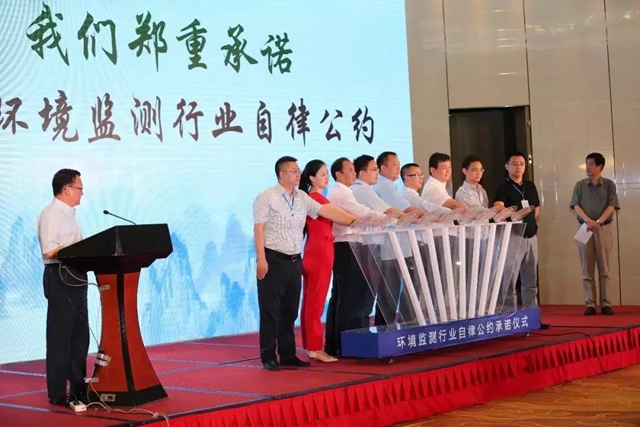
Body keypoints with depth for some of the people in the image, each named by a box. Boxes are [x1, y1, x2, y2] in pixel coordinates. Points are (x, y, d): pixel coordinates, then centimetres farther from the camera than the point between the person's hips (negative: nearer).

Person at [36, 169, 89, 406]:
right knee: (60, 337, -4)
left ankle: (78, 388, 24)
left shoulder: (69, 215, 17)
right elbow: (50, 251, -22)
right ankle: (58, 394, 2)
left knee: (80, 336, 14)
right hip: (60, 279, -10)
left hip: (75, 277, 10)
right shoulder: (51, 214, -12)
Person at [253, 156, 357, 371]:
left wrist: (355, 221, 1)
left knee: (290, 311, 11)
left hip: (294, 261, 6)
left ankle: (288, 354, 19)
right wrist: (261, 259, -17)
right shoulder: (266, 197, -7)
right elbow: (258, 229, -11)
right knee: (271, 310, -2)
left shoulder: (302, 198, 11)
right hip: (273, 259, -6)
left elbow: (326, 211, 8)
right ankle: (268, 356, 4)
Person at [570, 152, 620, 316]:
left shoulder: (609, 185, 4)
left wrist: (599, 222, -19)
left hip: (604, 229, -1)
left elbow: (611, 207, -4)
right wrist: (588, 220, -18)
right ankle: (590, 304, 1)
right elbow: (576, 206, 0)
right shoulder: (580, 185, 8)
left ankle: (605, 303, 1)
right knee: (587, 269, 0)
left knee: (604, 268, 0)